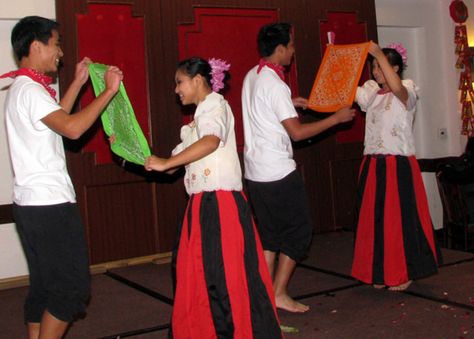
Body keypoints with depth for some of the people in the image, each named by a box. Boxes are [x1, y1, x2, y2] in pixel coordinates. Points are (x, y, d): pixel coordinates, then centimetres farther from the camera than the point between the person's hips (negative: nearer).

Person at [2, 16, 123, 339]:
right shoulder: (30, 89, -15)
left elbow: (55, 119, 30)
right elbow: (72, 128, -29)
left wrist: (78, 83, 26)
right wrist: (109, 91, -21)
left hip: (32, 204, 10)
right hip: (49, 206, -10)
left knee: (44, 285, 15)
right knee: (72, 288, -3)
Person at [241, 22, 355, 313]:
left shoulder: (252, 77, 10)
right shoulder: (275, 85, -18)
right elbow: (297, 132, -19)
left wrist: (289, 103, 23)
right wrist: (337, 118, -11)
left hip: (256, 171, 9)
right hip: (279, 172, -9)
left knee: (269, 233, 14)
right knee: (299, 229, 4)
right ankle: (279, 293, 7)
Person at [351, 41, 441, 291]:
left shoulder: (407, 91, -5)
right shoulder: (371, 92, 12)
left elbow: (397, 88, -29)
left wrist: (379, 54, -27)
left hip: (398, 166, -6)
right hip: (373, 165, 6)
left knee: (400, 219, -1)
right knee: (374, 219, 8)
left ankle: (403, 274, 12)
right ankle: (381, 273, 20)